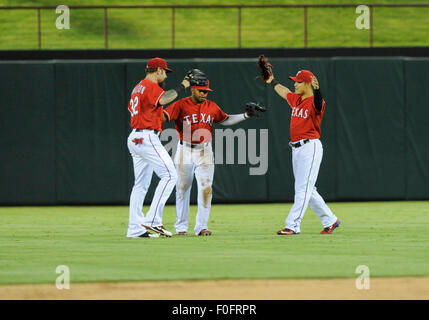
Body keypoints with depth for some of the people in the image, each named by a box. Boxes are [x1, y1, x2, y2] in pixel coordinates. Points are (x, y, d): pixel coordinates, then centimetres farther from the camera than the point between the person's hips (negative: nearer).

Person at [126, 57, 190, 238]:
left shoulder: (138, 87, 21)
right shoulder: (151, 86, -9)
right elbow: (163, 99, -29)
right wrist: (181, 87, -15)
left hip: (134, 138, 10)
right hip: (147, 138, -10)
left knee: (141, 184, 11)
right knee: (169, 175, -12)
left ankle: (135, 228, 8)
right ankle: (152, 221, -17)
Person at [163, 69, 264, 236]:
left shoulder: (212, 107, 7)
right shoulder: (181, 105, -6)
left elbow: (225, 120, 21)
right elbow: (164, 115, -17)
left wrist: (245, 115, 14)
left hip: (204, 152, 3)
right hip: (185, 151, -3)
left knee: (206, 188, -6)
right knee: (182, 189, 5)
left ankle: (201, 227, -2)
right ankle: (181, 227, 16)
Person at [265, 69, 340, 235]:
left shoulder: (314, 102, -13)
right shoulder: (296, 99, 13)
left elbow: (318, 103, -38)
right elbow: (284, 91, 33)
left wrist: (317, 90, -57)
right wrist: (272, 82, 48)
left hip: (310, 148, -9)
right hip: (296, 149, 9)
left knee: (303, 188, -10)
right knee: (307, 190, 12)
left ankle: (292, 225, -14)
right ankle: (330, 220, 21)